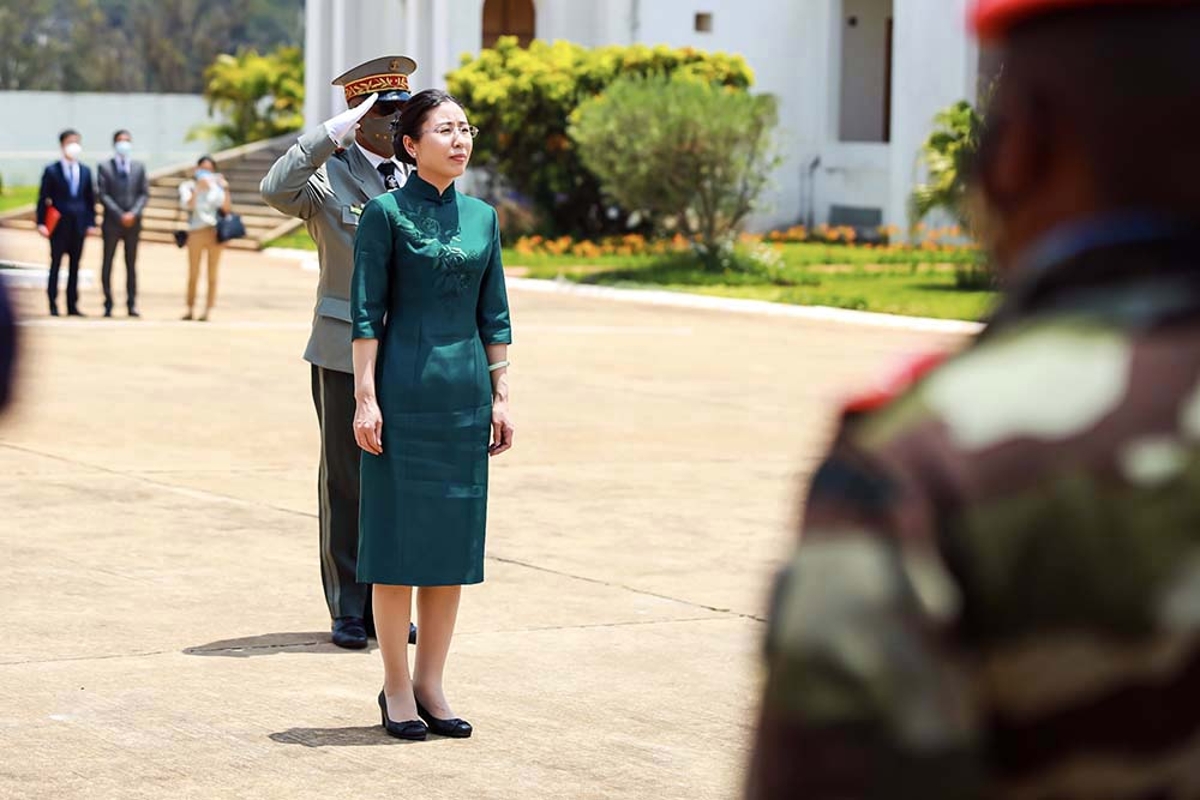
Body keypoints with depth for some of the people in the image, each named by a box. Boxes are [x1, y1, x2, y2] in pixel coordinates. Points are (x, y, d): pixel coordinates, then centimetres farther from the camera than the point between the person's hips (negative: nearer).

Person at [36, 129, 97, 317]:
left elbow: (90, 198, 12)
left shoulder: (85, 171, 10)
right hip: (59, 224, -4)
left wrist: (91, 222, 4)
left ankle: (72, 305, 10)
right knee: (55, 265, -1)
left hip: (79, 225, 4)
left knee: (75, 266, 6)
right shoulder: (51, 171, -1)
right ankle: (53, 306, 3)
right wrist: (41, 223, -10)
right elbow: (43, 198, -3)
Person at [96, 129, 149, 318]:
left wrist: (133, 213, -10)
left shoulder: (138, 167, 10)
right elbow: (102, 194, -5)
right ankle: (108, 304, 6)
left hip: (133, 222, 2)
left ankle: (132, 304, 6)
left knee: (131, 264, 4)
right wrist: (120, 215, -13)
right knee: (107, 263, 1)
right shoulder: (104, 167, 1)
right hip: (112, 222, -2)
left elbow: (144, 194, 6)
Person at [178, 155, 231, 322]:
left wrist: (226, 189, -7)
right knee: (193, 275, 0)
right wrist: (197, 187, -15)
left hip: (215, 232, 1)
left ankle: (208, 311, 1)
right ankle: (190, 309, 9)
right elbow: (188, 205, -10)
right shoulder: (188, 186, 8)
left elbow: (227, 208, 1)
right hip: (196, 232, -1)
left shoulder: (216, 187, 11)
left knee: (212, 275, 0)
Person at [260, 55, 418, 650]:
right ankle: (348, 611, 10)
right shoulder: (329, 177, -5)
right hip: (346, 353, -4)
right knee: (346, 483, 3)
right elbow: (276, 189, -27)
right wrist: (333, 133, -27)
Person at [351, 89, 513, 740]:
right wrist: (365, 397, -12)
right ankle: (396, 687, 9)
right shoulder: (386, 212, -4)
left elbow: (493, 316, 13)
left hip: (465, 392, 5)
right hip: (403, 387, -5)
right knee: (398, 536, 0)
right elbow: (366, 311, -7)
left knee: (454, 539, 7)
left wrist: (500, 397, 9)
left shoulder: (483, 217, 10)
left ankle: (430, 682, 16)